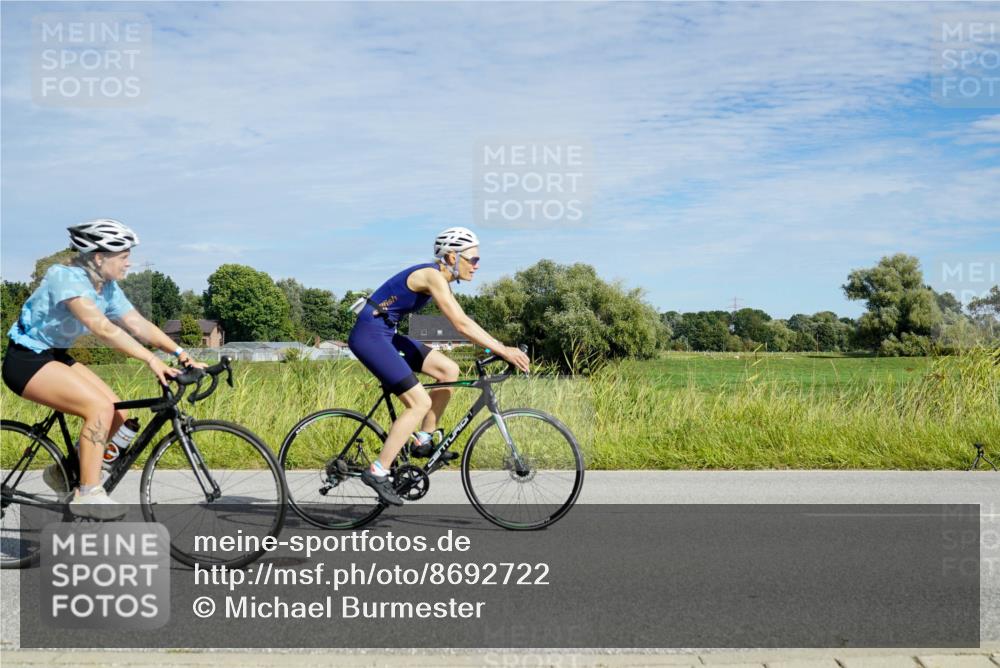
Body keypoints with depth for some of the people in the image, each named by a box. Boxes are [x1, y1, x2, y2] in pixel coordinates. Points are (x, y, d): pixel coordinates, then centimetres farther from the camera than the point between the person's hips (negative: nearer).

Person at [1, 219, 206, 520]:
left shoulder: (107, 287, 1)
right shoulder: (68, 278, -25)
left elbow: (139, 325, -3)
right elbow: (103, 328, -36)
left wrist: (182, 354, -15)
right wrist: (151, 360, -42)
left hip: (55, 356, 9)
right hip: (26, 360, -9)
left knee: (118, 414, -4)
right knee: (100, 408, -25)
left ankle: (64, 472, 14)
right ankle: (88, 493, -18)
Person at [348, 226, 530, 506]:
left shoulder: (439, 277, 10)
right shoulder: (432, 275, -19)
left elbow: (463, 322, 14)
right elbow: (462, 325, -25)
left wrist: (501, 347, 7)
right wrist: (503, 351, -24)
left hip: (384, 333, 10)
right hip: (369, 334, -10)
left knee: (449, 370, 6)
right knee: (420, 402, -13)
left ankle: (422, 442, 15)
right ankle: (377, 472, -8)